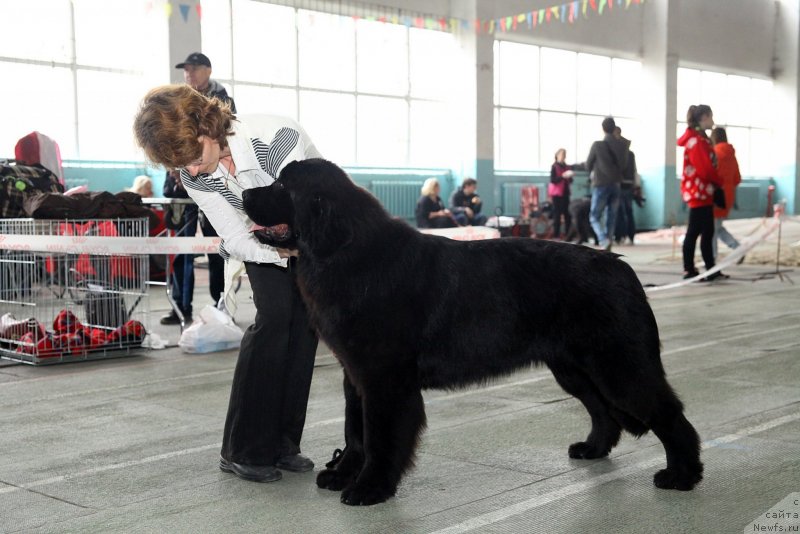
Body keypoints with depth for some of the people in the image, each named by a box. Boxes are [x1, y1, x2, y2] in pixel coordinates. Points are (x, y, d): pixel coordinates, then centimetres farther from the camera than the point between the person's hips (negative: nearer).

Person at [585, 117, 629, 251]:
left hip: (601, 185, -4)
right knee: (611, 218, 11)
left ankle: (604, 240, -20)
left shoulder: (597, 145, -11)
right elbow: (623, 166, 9)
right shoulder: (623, 145, -1)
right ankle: (607, 249, 9)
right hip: (616, 185, 4)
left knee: (595, 217, 4)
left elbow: (588, 165, 1)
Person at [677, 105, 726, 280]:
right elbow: (705, 168, -20)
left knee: (707, 232, 12)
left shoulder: (700, 138, 16)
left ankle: (711, 270, 17)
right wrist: (719, 183, -6)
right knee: (694, 232, -4)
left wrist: (716, 183, 5)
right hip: (698, 192, -10)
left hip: (703, 192, 10)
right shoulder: (696, 140, -16)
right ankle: (689, 270, 2)